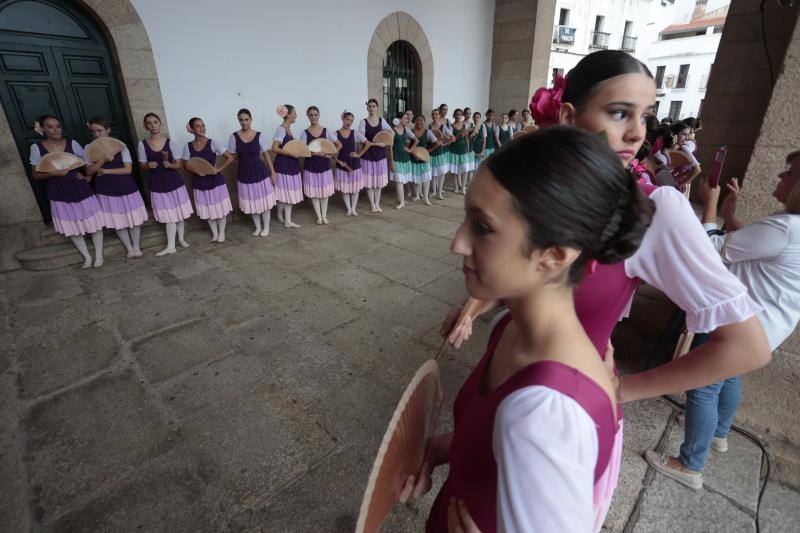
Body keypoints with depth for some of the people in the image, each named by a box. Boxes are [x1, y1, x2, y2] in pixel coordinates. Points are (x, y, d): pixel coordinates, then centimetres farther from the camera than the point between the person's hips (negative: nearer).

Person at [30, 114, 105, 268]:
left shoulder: (72, 143, -3)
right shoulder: (37, 148, -3)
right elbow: (36, 175, 0)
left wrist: (88, 176, -11)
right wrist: (53, 173, -18)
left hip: (81, 190, -1)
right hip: (60, 193, 1)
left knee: (93, 223, 3)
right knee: (72, 228, 9)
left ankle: (99, 255, 18)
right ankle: (87, 257, 22)